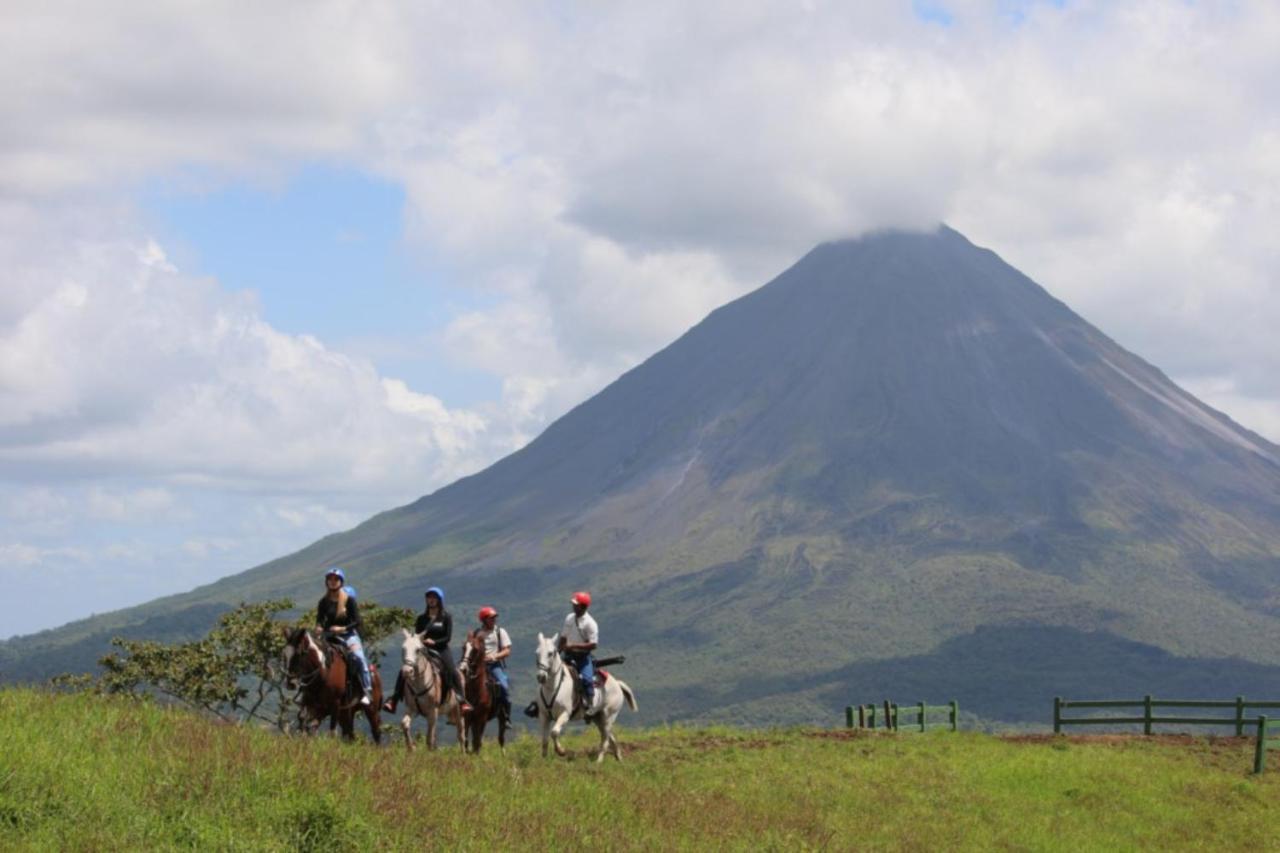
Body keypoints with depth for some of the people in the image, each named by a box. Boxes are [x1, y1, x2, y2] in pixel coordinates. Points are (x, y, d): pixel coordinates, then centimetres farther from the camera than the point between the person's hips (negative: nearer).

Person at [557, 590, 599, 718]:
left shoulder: (590, 623, -14)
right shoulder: (569, 618, 6)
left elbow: (593, 645, -19)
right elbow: (563, 638, 16)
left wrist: (574, 646, -24)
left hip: (583, 656, -6)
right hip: (568, 656, 6)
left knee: (586, 678, -27)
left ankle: (591, 705, -19)